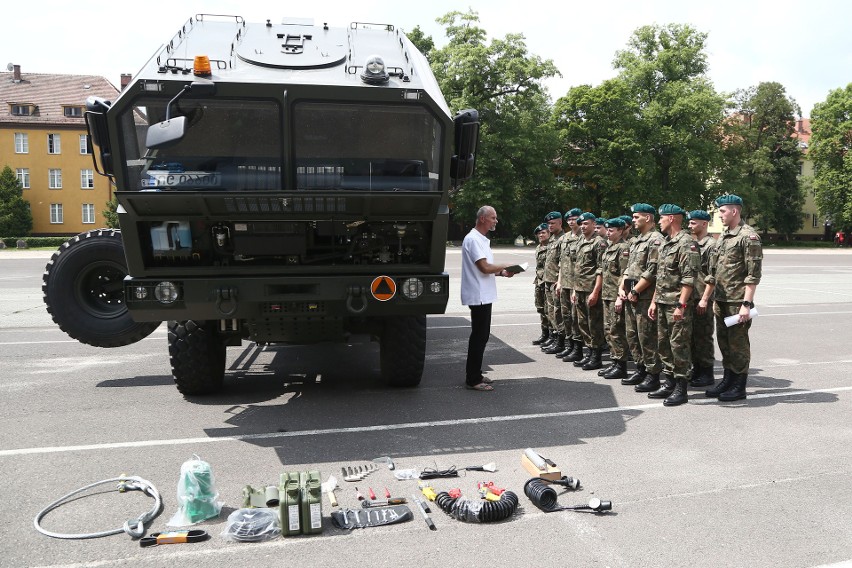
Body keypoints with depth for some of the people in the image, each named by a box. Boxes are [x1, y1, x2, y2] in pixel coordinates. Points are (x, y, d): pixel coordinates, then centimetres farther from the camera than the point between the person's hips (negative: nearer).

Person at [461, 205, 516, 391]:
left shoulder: (482, 239, 18)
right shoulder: (473, 239, -15)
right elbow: (484, 267, -21)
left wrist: (502, 272, 5)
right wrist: (505, 267, -7)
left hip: (483, 296, 10)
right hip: (478, 296, -10)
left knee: (481, 336, 15)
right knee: (479, 337, -6)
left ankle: (474, 374, 24)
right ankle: (473, 379, 1)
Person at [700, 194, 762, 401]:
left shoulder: (748, 236, -12)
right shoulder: (722, 236, 14)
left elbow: (753, 274, -17)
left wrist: (746, 304, -21)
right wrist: (706, 297, 16)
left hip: (737, 302, -8)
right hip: (721, 301, 8)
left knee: (738, 343, 1)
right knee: (723, 342, 14)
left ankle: (739, 387, 11)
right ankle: (727, 380, 26)